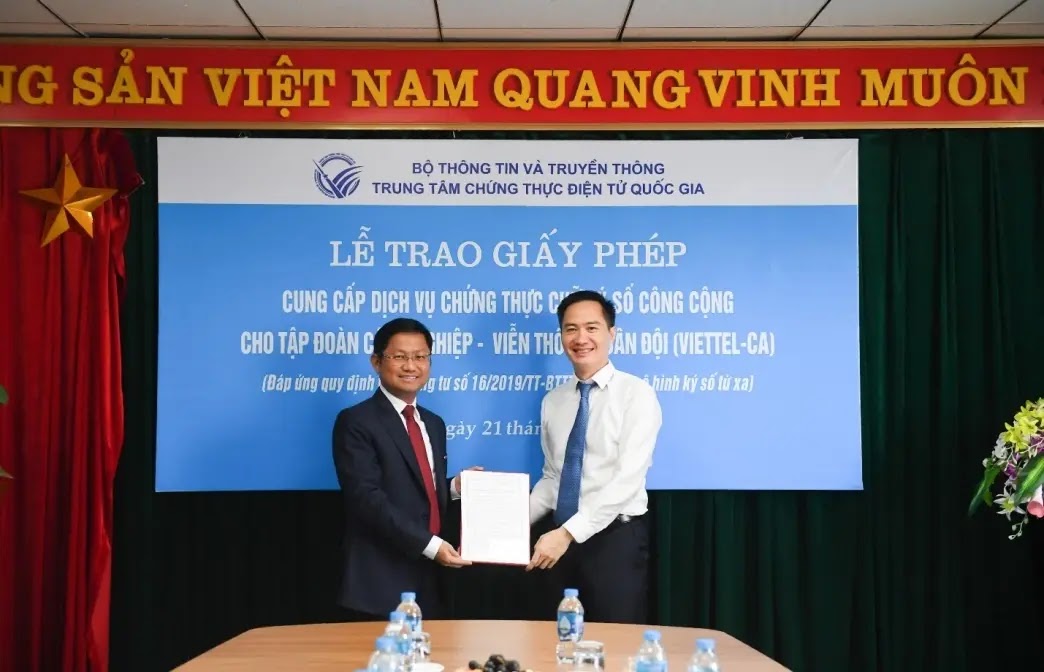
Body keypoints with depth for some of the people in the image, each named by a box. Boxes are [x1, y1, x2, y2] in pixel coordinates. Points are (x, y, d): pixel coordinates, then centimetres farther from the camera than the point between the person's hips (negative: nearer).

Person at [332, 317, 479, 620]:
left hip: (428, 580, 7)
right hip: (380, 584, -7)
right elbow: (368, 499, -19)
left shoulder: (434, 424, 15)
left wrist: (454, 487, 0)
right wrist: (430, 545, -21)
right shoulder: (356, 422, -9)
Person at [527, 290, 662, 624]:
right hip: (562, 539, 5)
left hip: (616, 539, -5)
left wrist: (567, 533, -24)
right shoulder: (552, 401, 8)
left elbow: (628, 479, -19)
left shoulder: (636, 393, -10)